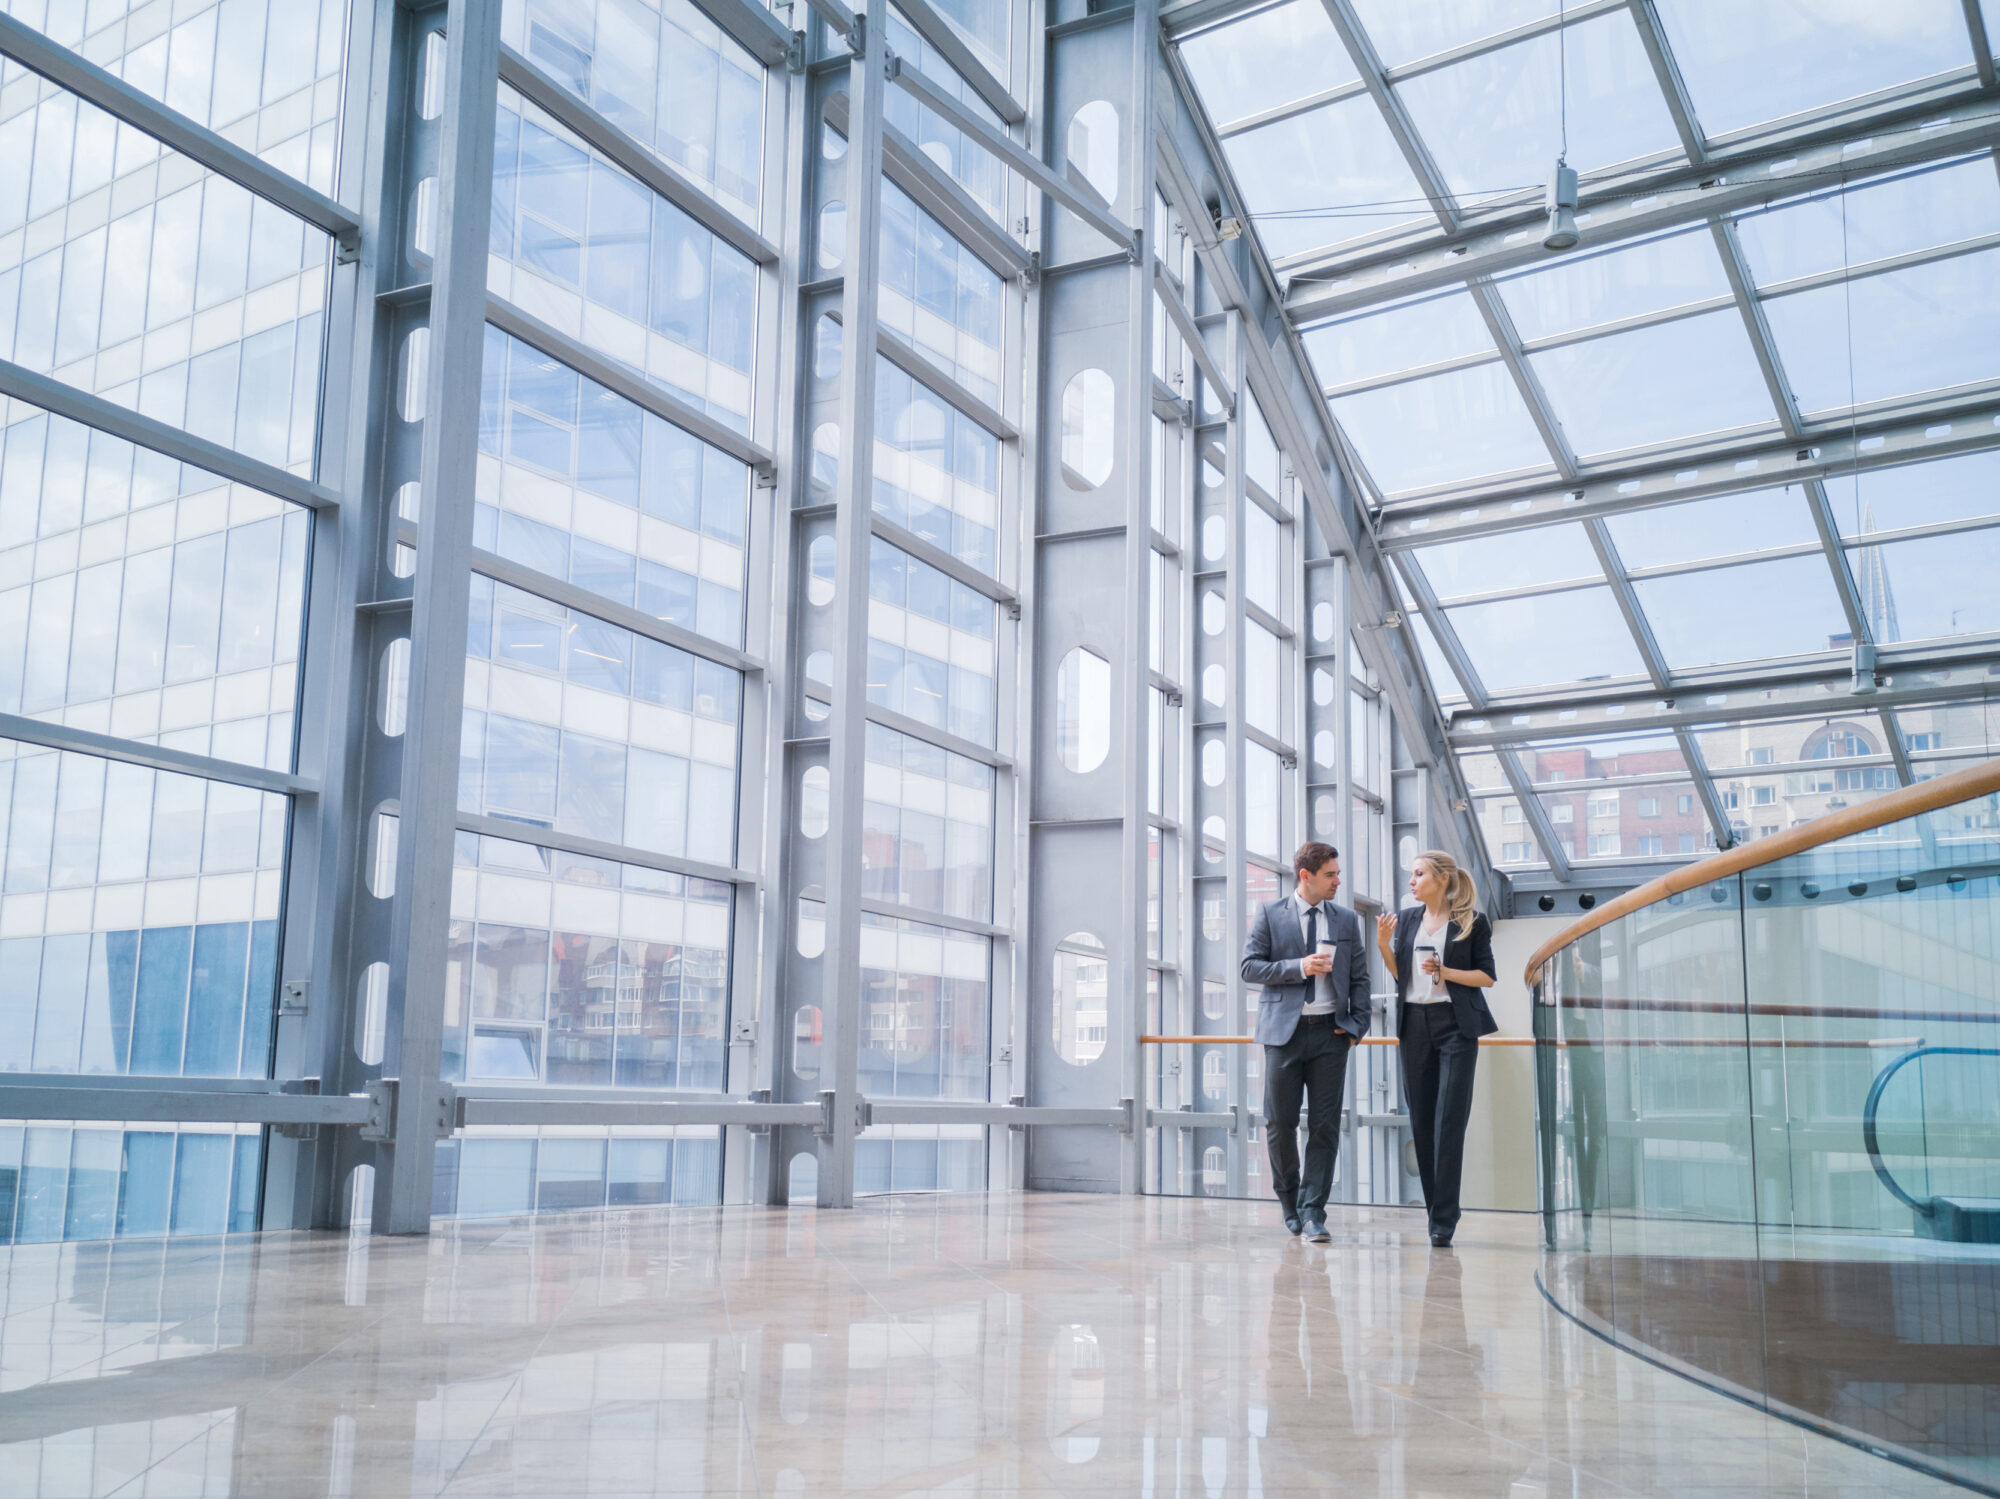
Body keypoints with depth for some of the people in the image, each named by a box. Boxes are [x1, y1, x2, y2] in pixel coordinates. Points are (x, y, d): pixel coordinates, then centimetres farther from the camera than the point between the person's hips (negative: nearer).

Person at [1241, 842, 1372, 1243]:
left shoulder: (1347, 920, 11)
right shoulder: (1270, 914, 2)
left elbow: (1360, 978, 11)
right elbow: (1250, 967, -3)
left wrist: (1357, 1026, -1)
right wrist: (1299, 967, -14)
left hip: (1330, 1031, 2)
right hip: (1284, 1030, -2)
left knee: (1326, 1125, -2)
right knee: (1280, 1123, 3)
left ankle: (1312, 1211, 3)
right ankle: (1289, 1201, 23)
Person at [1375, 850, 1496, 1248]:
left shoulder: (1473, 922, -2)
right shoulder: (1405, 918, 11)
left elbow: (1487, 976, -1)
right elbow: (1399, 973, 12)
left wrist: (1445, 972, -14)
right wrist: (1384, 944, -4)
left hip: (1456, 1024, -5)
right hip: (1415, 1023, 5)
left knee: (1449, 1121, -9)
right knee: (1421, 1120, 7)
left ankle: (1444, 1221, -8)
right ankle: (1434, 1208, 17)